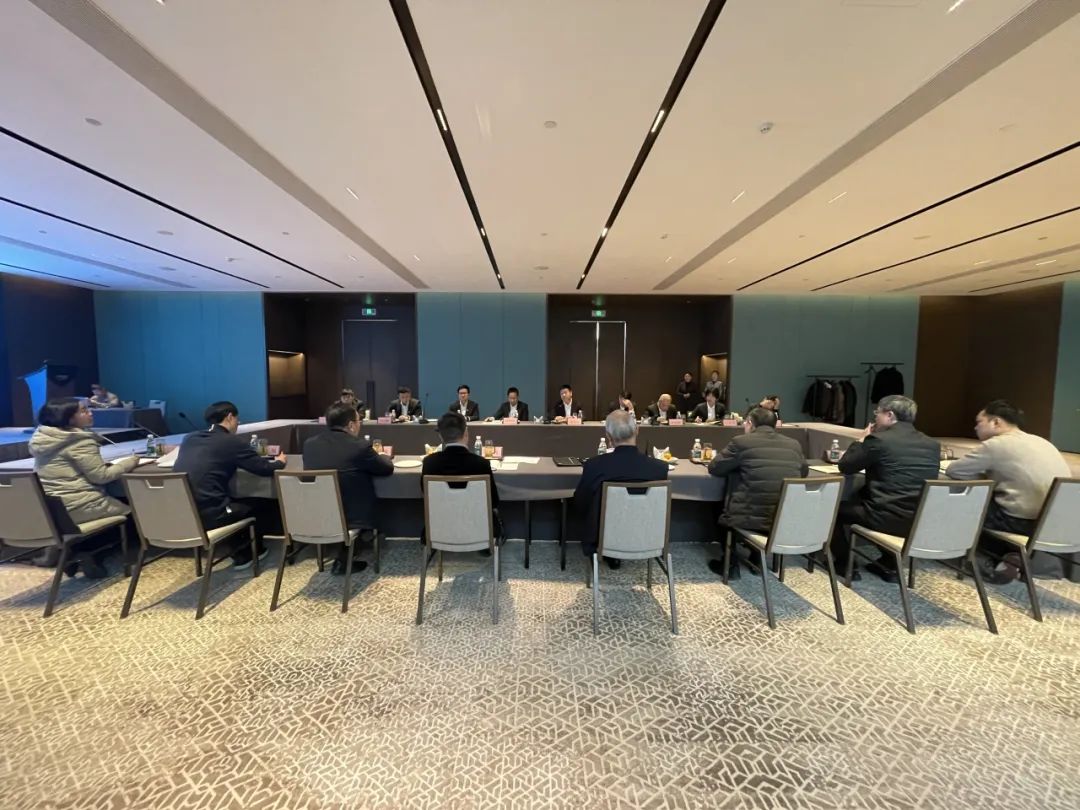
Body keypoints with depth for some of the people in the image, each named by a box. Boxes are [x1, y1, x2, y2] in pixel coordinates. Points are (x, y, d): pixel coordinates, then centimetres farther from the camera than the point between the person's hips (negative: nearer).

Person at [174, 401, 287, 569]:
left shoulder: (189, 438, 12)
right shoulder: (233, 441, -8)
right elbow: (265, 468, -4)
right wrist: (280, 462, 18)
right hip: (208, 515, -7)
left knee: (237, 500, 31)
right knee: (266, 504, 13)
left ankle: (238, 547, 30)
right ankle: (244, 554, 25)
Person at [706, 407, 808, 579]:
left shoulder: (741, 441, -8)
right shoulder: (794, 444, 6)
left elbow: (714, 468, 2)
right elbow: (804, 471, 25)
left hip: (753, 519, -5)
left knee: (725, 512, 26)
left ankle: (731, 564, 30)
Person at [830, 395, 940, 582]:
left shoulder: (879, 439, -14)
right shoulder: (932, 444, 6)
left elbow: (844, 467, -3)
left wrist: (861, 440, 10)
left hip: (887, 518, -7)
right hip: (920, 521, 7)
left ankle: (846, 564, 22)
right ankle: (889, 565, 33)